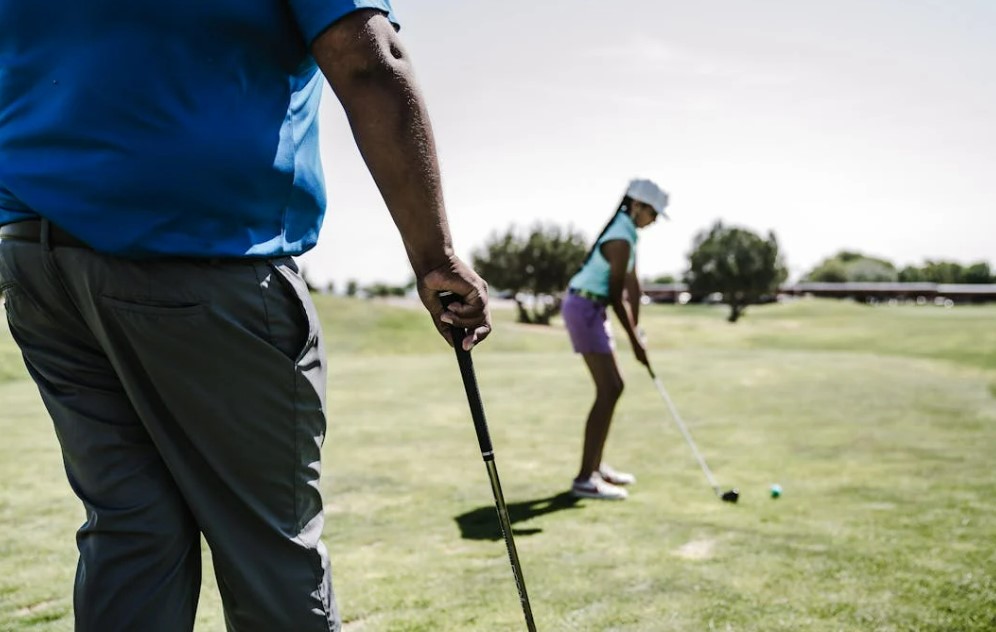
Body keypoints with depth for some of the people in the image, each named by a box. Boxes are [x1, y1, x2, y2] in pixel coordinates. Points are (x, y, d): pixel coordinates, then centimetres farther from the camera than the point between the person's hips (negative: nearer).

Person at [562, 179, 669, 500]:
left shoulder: (626, 231, 12)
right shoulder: (620, 239, -20)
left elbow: (632, 284, 13)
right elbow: (617, 294, -19)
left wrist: (636, 329, 13)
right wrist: (634, 340, -12)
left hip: (591, 309, 10)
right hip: (585, 309, -10)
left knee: (614, 386, 14)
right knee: (608, 391, -12)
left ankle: (596, 465, 22)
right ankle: (584, 479, -11)